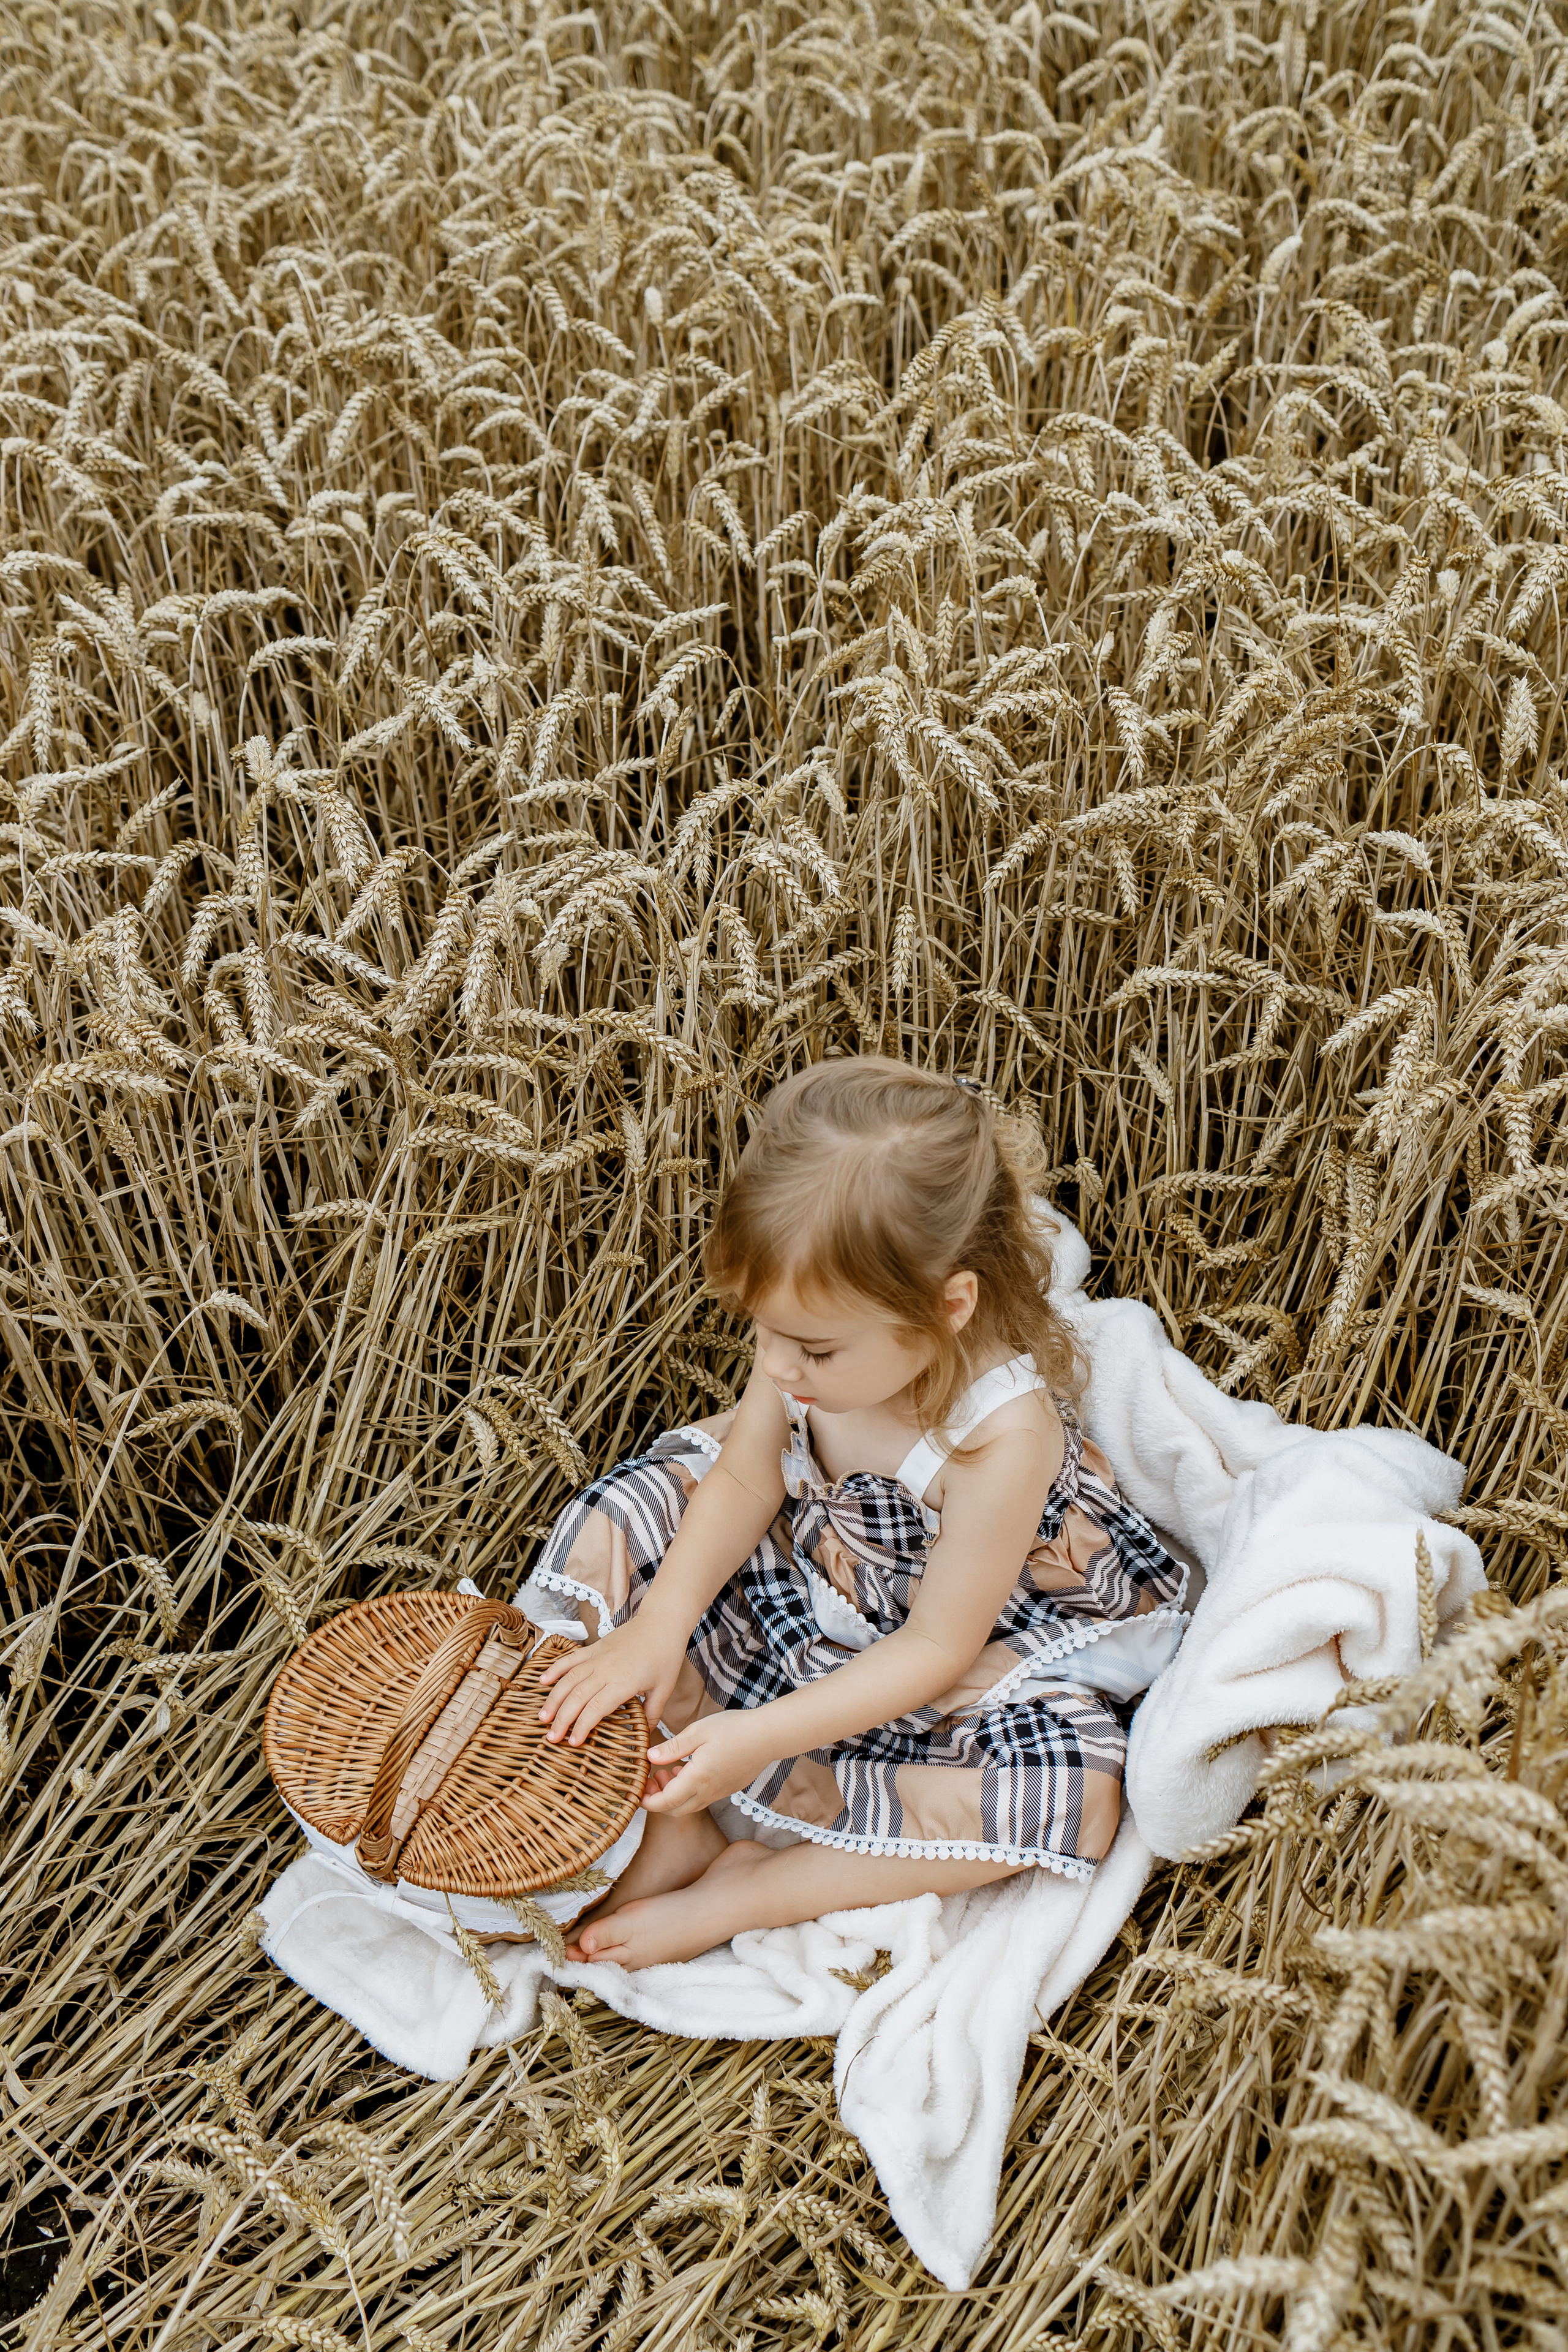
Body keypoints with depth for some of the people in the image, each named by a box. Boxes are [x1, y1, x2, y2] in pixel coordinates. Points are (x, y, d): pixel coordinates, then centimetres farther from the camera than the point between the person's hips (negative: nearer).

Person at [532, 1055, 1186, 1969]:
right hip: (799, 1575, 5)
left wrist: (762, 1738, -31)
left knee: (1069, 1791, -31)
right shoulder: (820, 1330, -22)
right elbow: (746, 1478, -8)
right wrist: (658, 1626, -20)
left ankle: (738, 1893, -20)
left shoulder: (1007, 1437, -36)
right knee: (618, 1518, -7)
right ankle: (670, 1829, -10)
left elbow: (937, 1647, -27)